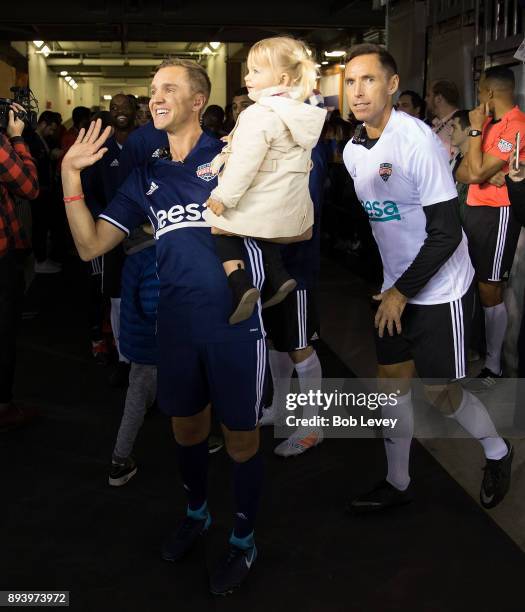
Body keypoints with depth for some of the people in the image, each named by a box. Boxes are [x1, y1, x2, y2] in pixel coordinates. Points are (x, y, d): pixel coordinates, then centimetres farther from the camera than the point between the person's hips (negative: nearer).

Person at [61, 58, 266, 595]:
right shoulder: (147, 176, 10)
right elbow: (90, 245, 5)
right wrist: (70, 174, -3)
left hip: (234, 320, -5)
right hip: (176, 323, 5)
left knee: (240, 433, 7)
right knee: (185, 424, 20)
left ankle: (244, 540, 28)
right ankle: (196, 513, 46)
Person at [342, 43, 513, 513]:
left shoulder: (417, 140, -21)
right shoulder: (353, 149, 2)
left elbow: (446, 233, -21)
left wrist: (402, 292, -17)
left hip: (440, 290, -6)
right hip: (395, 290, 7)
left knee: (441, 392, 2)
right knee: (391, 383, 8)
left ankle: (498, 453, 30)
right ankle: (398, 484, 24)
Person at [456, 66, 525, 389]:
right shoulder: (490, 122, 12)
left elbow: (477, 172, -19)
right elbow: (463, 172, 11)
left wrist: (476, 129, -13)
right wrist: (486, 174, -9)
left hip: (497, 214, -9)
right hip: (475, 209, 9)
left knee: (489, 291, -4)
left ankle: (493, 367, 7)